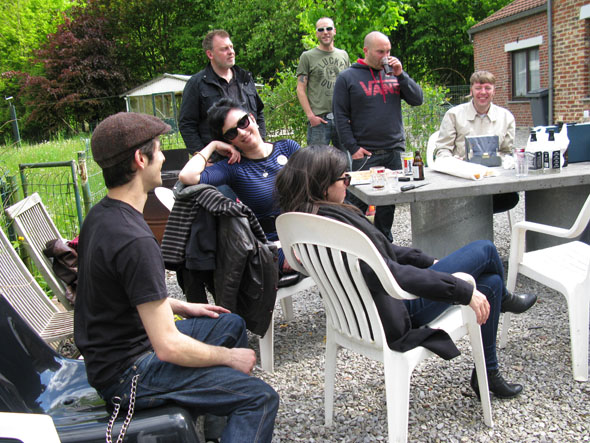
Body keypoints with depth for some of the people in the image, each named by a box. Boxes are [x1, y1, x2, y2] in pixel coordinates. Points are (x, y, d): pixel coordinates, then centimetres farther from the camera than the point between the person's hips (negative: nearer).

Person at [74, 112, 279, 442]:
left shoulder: (101, 215, 2)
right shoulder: (135, 241, -29)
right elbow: (169, 347, -28)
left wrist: (183, 307, 16)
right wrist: (231, 358, -12)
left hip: (112, 349, 10)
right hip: (126, 373, -10)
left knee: (231, 324, 22)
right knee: (261, 398, -13)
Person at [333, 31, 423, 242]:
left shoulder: (393, 74, 13)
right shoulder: (347, 77, 1)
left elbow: (417, 99, 8)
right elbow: (340, 116, -2)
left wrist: (400, 75, -4)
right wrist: (353, 147, -9)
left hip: (395, 151, 4)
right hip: (365, 154, -4)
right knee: (358, 201, -3)